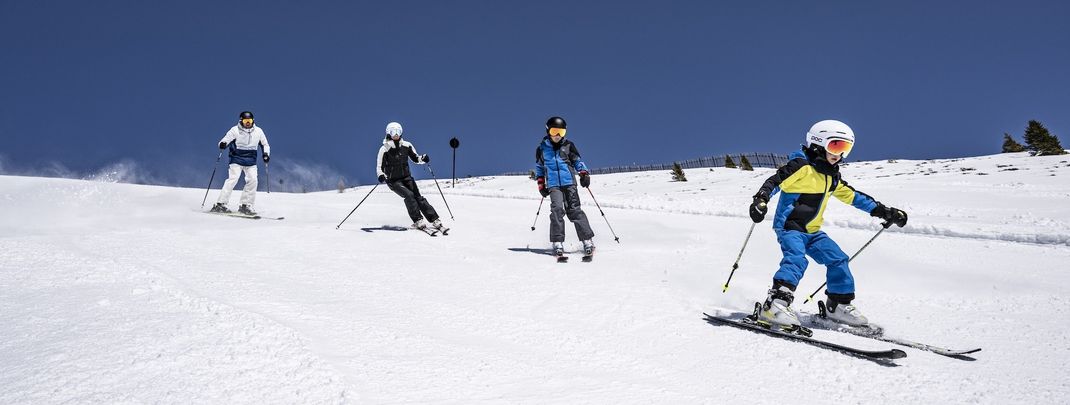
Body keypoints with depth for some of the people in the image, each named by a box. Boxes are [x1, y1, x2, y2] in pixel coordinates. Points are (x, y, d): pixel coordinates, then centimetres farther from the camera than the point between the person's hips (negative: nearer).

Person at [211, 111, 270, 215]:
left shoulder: (258, 131, 5)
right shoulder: (235, 130, -4)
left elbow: (265, 144, 18)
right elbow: (224, 141, -5)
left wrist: (266, 154, 0)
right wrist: (222, 144, -29)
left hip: (251, 161, 3)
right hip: (237, 159, -3)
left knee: (252, 180, -11)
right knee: (233, 179, -16)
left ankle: (245, 205, 1)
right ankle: (220, 204, -14)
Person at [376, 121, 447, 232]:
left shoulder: (406, 145, 3)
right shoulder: (384, 149, -7)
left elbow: (415, 158, 12)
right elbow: (379, 166, -7)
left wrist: (423, 158, -10)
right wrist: (381, 175, -28)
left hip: (406, 177, 3)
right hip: (393, 180, -3)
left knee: (418, 196, -11)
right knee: (409, 195, -25)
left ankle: (435, 220, -15)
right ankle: (418, 221, -21)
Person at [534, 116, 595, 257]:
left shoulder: (568, 145, 10)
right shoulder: (542, 148, 11)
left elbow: (578, 161, 16)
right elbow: (539, 168, 21)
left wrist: (584, 174, 0)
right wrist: (541, 184, 16)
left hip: (569, 183, 0)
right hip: (553, 185, 0)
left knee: (574, 210, -4)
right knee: (557, 209, -17)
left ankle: (587, 240, -1)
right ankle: (557, 243, -13)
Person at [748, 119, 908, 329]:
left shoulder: (832, 177, 15)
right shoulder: (802, 166, -10)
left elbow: (852, 196, 24)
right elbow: (775, 181, -20)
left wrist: (883, 211, 24)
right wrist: (761, 200, -38)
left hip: (812, 231, 9)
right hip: (789, 226, -8)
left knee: (838, 260, 6)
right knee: (796, 260, -29)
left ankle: (839, 305, 21)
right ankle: (775, 305, -38)